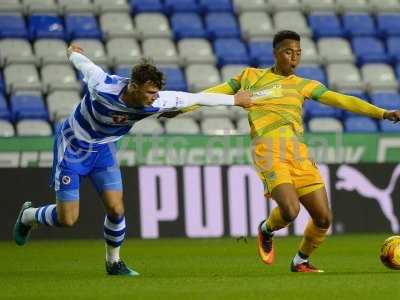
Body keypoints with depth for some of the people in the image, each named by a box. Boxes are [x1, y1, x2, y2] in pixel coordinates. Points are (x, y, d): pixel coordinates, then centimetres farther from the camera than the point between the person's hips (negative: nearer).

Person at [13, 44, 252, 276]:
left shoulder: (155, 102, -23)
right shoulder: (103, 87, -34)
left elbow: (197, 98, -13)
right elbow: (82, 61, -13)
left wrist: (235, 100, -5)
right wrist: (73, 52, 10)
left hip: (103, 149, 4)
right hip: (72, 147, -4)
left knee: (116, 209, -7)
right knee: (67, 219, -6)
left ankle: (114, 262, 18)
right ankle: (28, 215, 26)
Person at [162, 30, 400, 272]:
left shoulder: (304, 86, 21)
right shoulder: (251, 77, 18)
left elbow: (342, 100, 14)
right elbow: (215, 94, 25)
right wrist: (181, 108, 20)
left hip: (298, 151, 3)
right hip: (268, 149, -3)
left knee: (324, 218, -3)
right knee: (290, 210, -25)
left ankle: (300, 261, 24)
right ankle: (266, 230, 11)